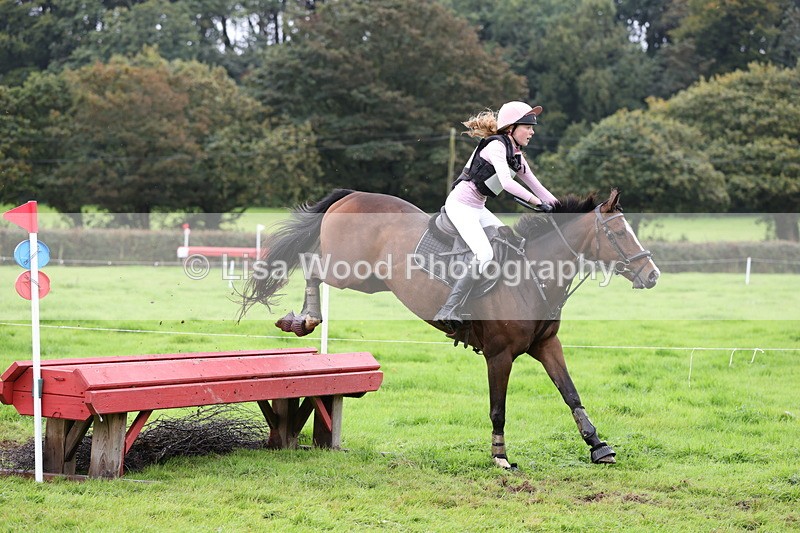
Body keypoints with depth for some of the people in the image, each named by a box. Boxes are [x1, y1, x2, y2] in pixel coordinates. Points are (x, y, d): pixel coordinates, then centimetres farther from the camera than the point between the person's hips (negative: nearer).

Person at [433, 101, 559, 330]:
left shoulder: (516, 156, 13)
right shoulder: (496, 146, -15)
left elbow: (536, 186, 16)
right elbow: (506, 182, -29)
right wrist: (538, 202, -30)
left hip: (478, 208, 10)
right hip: (460, 204, -10)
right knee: (484, 254, -25)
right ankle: (450, 311, -24)